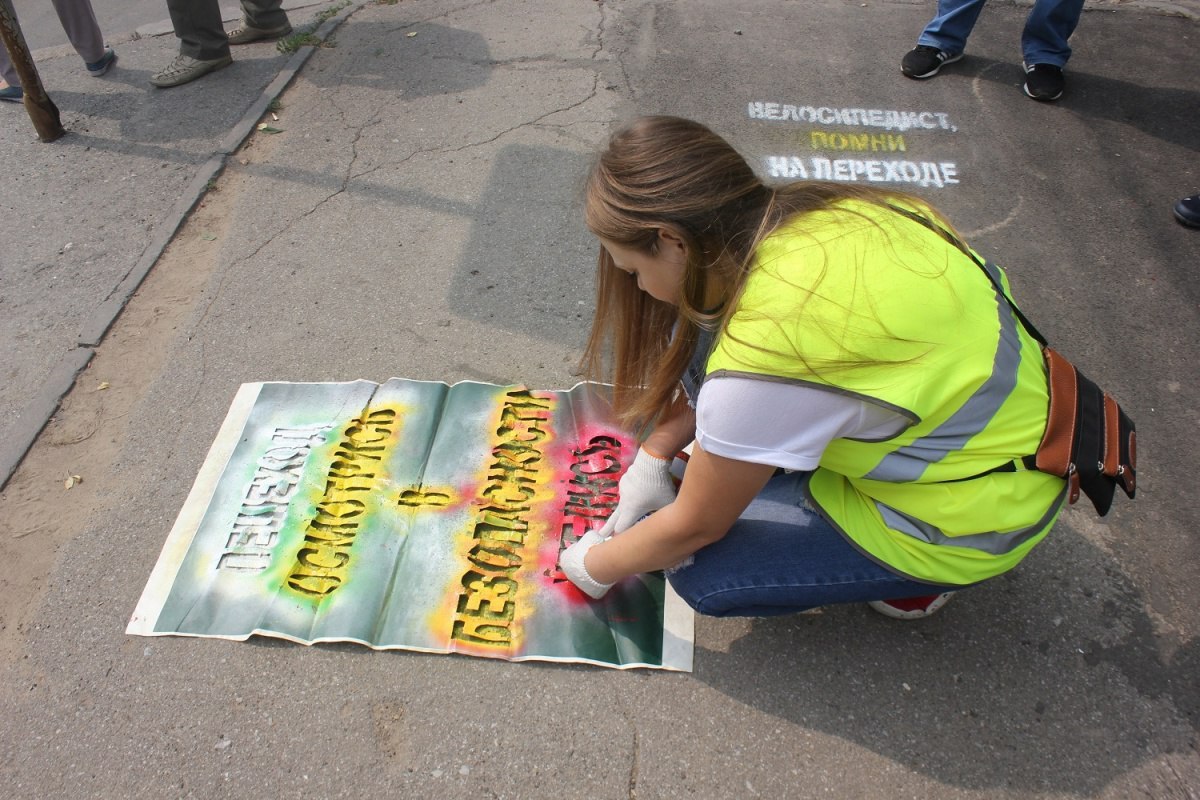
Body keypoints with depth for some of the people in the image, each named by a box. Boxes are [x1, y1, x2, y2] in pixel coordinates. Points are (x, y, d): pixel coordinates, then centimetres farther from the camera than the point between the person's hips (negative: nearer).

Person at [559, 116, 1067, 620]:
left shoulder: (766, 359, -35)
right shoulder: (798, 212, -13)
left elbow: (694, 526, -17)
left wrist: (597, 566, 0)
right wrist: (655, 453, 4)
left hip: (975, 512, -7)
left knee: (699, 571, -8)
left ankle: (918, 576, 9)